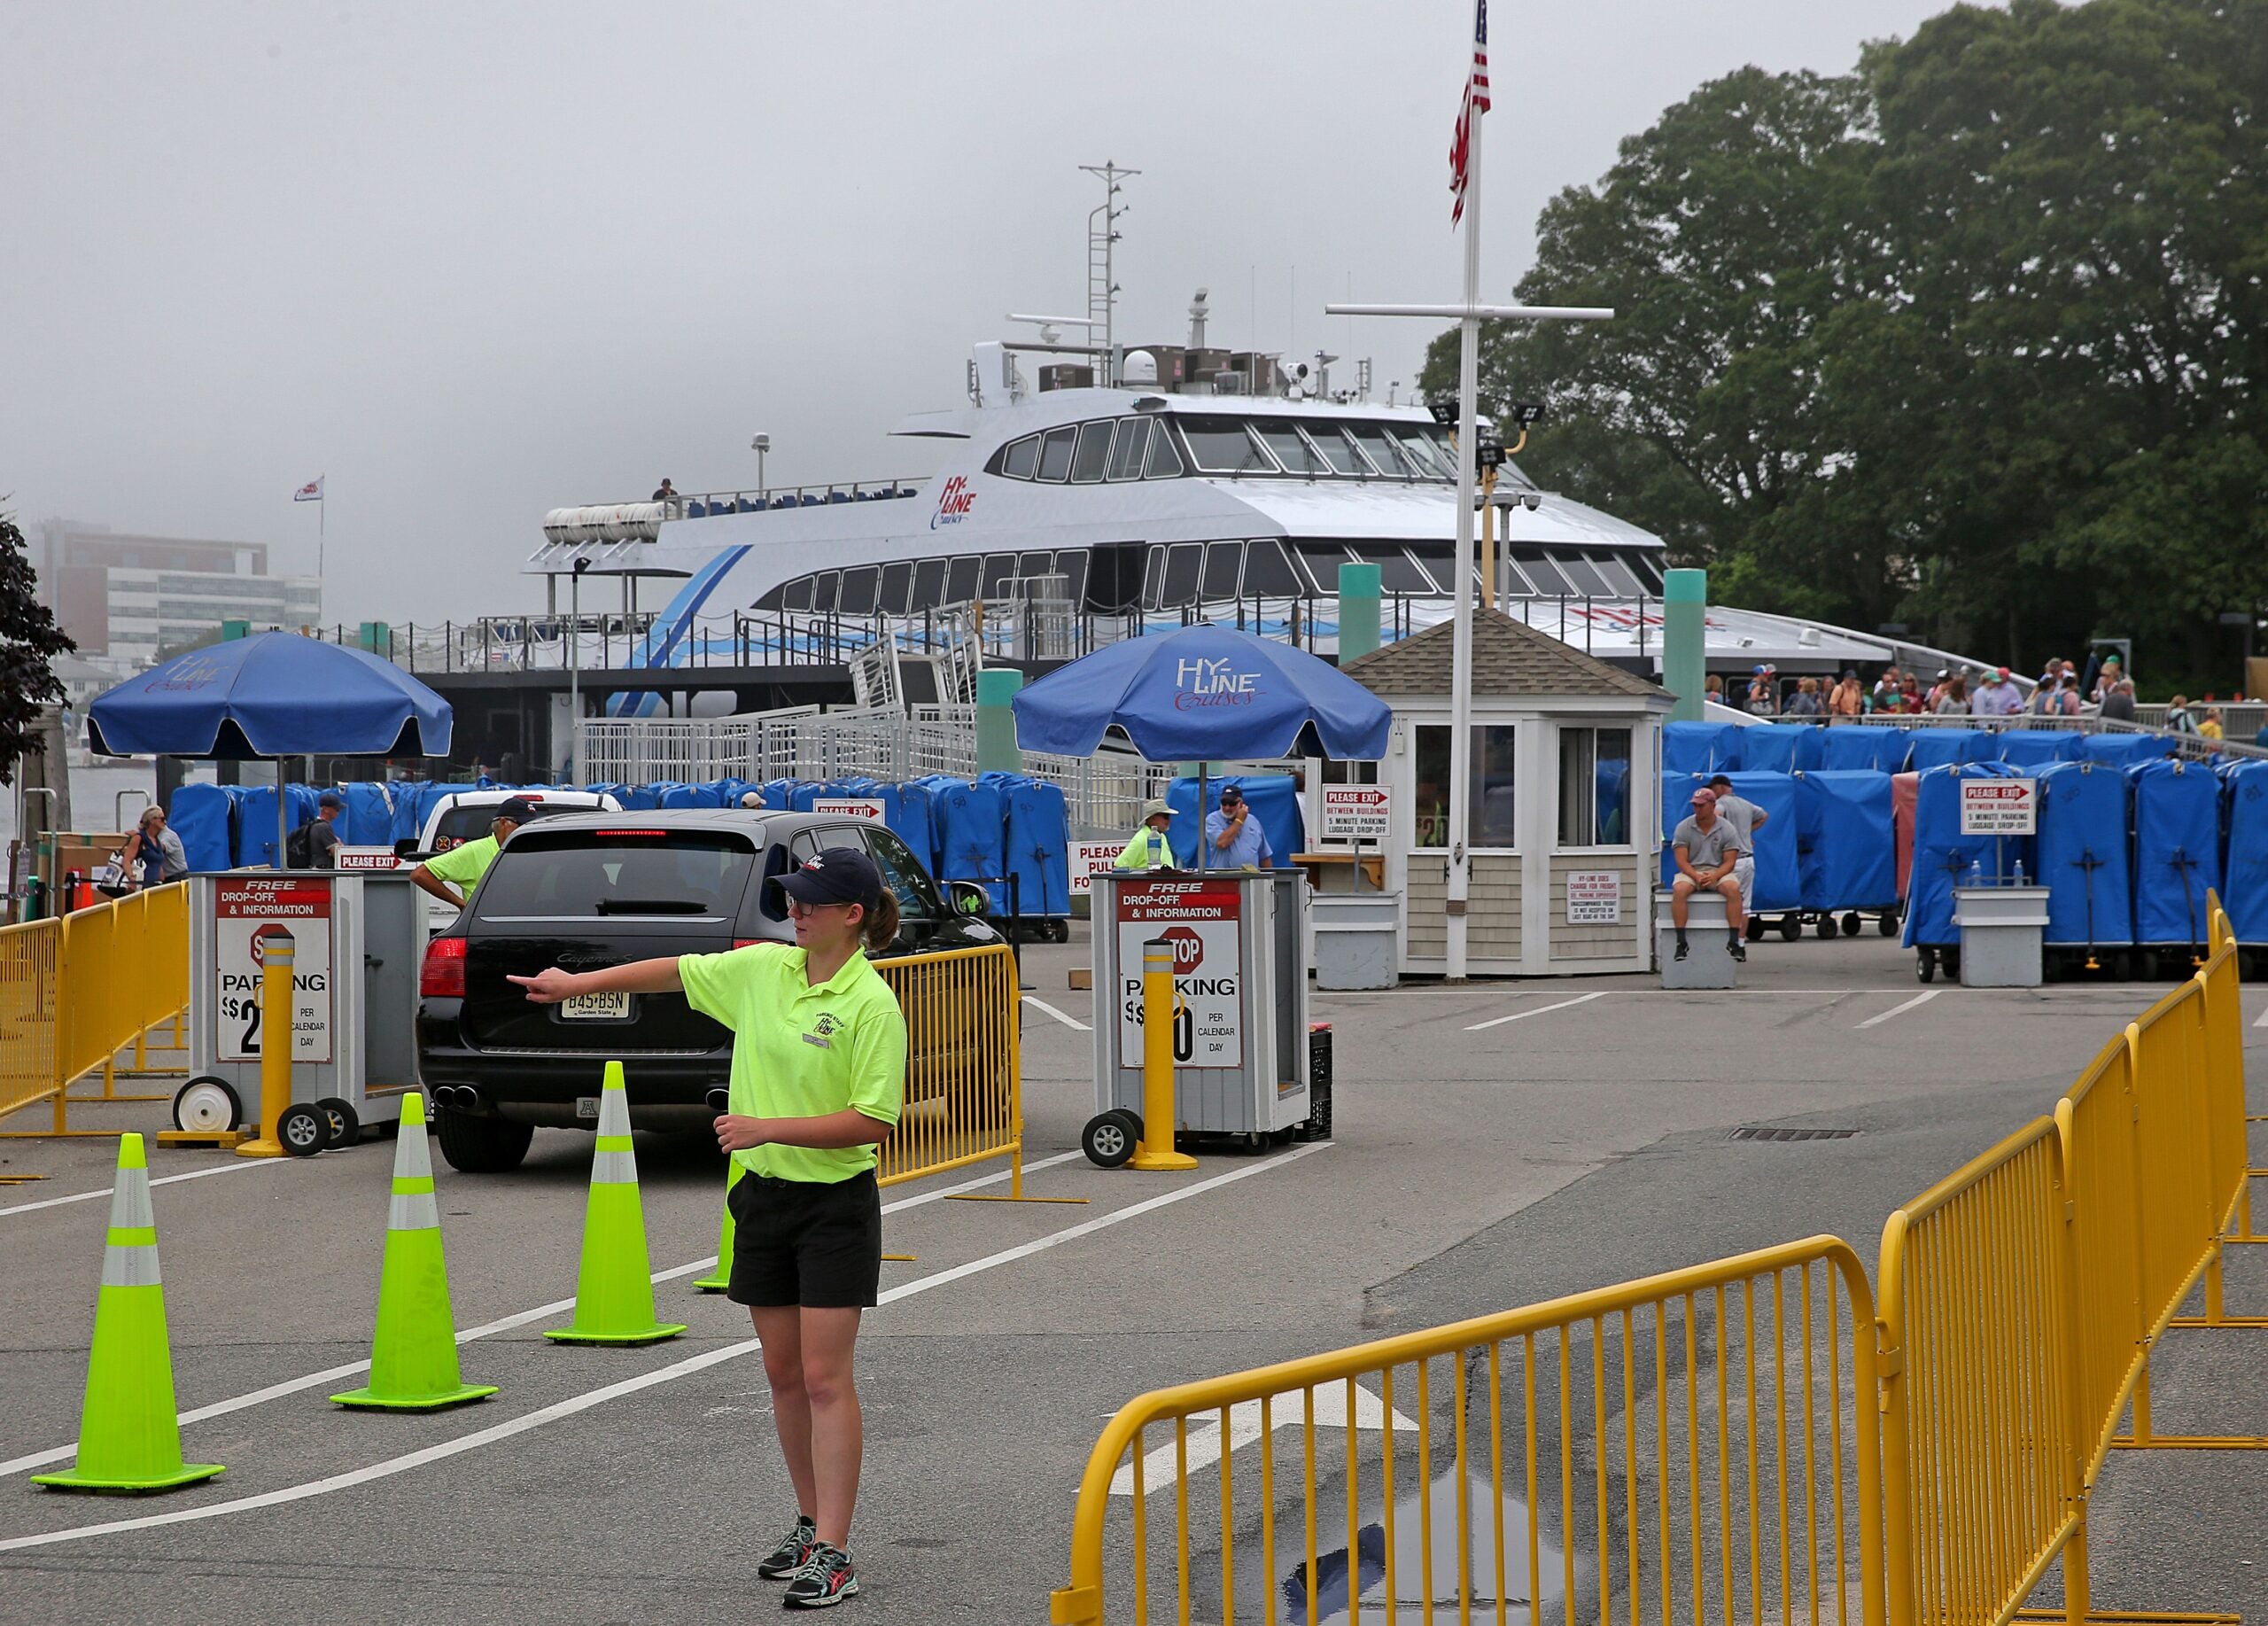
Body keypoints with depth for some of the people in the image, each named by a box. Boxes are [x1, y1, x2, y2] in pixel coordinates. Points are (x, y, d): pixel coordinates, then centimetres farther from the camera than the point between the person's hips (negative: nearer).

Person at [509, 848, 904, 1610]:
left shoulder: (871, 1003, -16)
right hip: (762, 1195, 6)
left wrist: (768, 1128, -23)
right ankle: (810, 1524, 25)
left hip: (835, 1205, -6)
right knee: (784, 1374, 12)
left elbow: (874, 1121, -20)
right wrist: (579, 983, 20)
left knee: (825, 1379, -9)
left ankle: (833, 1555, -8)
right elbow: (675, 971, 18)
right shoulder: (763, 969, 3)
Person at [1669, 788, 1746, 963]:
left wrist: (1715, 876, -21)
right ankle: (1681, 941, -32)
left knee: (1733, 889, -32)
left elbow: (1729, 862, -2)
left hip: (1718, 872, 0)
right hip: (1691, 871, 0)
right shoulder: (1683, 828, 1)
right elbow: (1681, 860, -4)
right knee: (1679, 890, -34)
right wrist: (1696, 876, -21)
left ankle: (1734, 941, -30)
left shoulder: (1726, 829, 2)